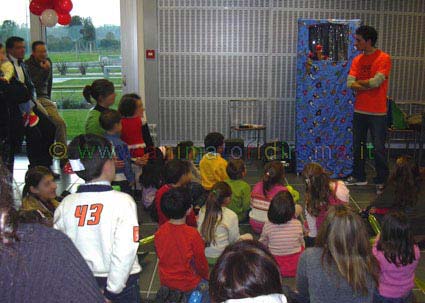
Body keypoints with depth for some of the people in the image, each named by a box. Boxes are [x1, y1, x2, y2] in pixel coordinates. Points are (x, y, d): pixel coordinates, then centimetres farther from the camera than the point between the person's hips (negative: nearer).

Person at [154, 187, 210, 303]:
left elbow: (160, 255, 4)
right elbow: (201, 262, -12)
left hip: (165, 280, 5)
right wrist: (206, 276, 8)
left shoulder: (160, 232, -11)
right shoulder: (192, 234, -24)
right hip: (188, 283, -5)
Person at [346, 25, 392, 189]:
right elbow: (350, 84, -3)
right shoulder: (357, 60, 7)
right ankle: (359, 177, 26)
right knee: (358, 145, 13)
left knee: (379, 148, 1)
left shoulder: (384, 58, -9)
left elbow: (376, 82, -19)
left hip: (377, 112, -5)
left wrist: (359, 82, -4)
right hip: (359, 111, 6)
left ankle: (382, 180, 14)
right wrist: (369, 85, -15)